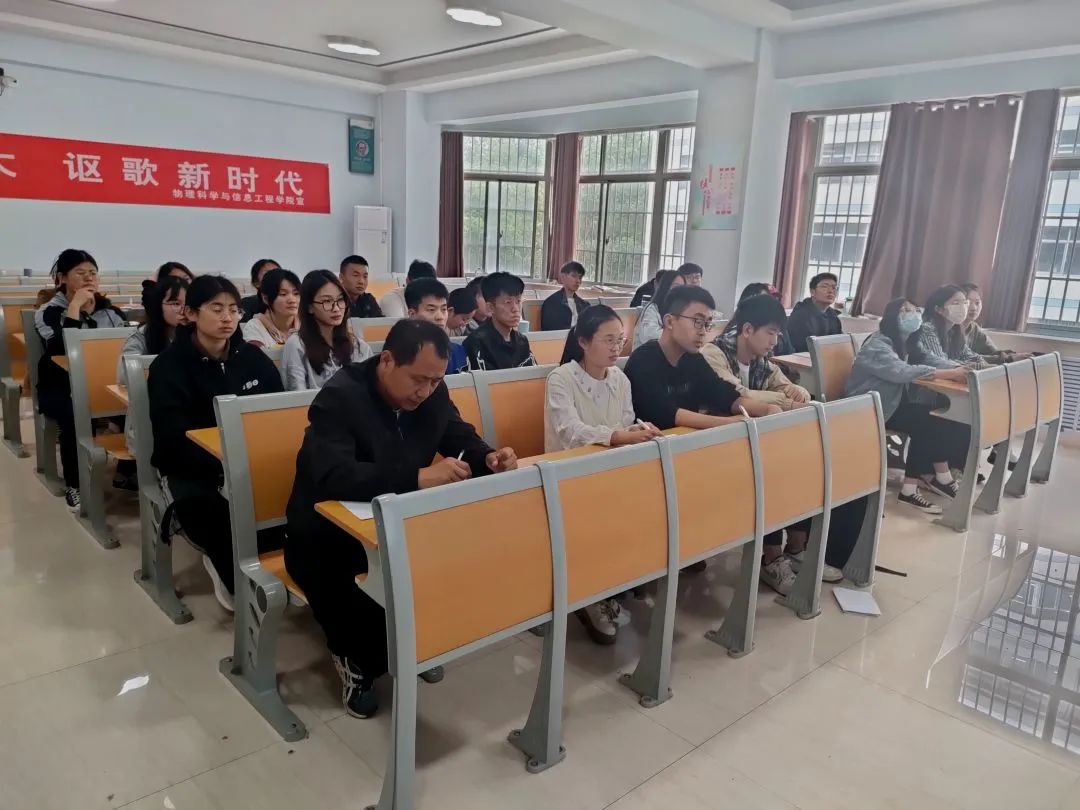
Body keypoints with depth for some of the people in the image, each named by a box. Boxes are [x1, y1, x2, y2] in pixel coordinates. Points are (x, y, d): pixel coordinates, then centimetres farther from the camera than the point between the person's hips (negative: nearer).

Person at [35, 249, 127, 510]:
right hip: (60, 387, -3)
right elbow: (62, 349, -22)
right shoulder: (48, 312, -3)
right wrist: (75, 307, -21)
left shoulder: (109, 309, 10)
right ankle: (73, 485, -16)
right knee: (76, 416, -36)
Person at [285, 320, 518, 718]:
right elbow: (333, 477, -40)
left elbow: (462, 439, 8)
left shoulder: (432, 392, -5)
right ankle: (356, 657, -4)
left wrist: (489, 458, -17)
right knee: (332, 576, -37)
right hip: (327, 533, -5)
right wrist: (418, 476, -49)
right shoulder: (339, 397, -26)